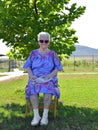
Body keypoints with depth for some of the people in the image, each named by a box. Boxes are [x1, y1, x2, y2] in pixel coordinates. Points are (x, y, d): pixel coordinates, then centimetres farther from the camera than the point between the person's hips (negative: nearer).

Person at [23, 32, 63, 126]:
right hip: (35, 78, 1)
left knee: (49, 87, -37)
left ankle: (45, 115, -31)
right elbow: (27, 66, 8)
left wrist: (50, 75, -14)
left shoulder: (53, 54, 8)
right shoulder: (33, 53, 10)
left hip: (49, 78, -1)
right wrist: (31, 75, -11)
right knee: (32, 87, -35)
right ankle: (36, 115, -32)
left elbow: (57, 68, 4)